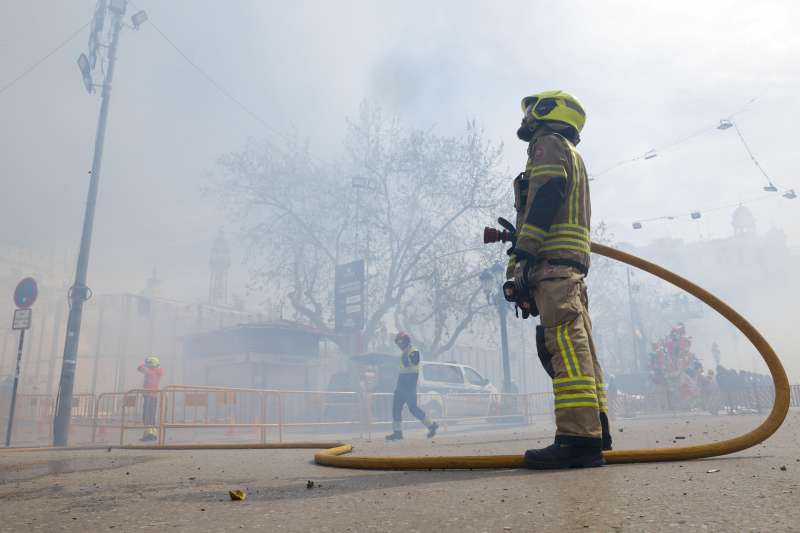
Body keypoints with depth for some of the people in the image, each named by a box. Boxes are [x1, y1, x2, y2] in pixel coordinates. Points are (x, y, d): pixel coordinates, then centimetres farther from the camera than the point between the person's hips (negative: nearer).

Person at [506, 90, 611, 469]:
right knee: (575, 347, 7)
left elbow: (546, 197, -13)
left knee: (565, 344, -17)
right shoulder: (572, 156, 34)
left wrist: (521, 252, -19)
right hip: (571, 266, 10)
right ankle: (595, 431, 9)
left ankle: (578, 437, -21)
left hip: (552, 259, -10)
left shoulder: (549, 143, 5)